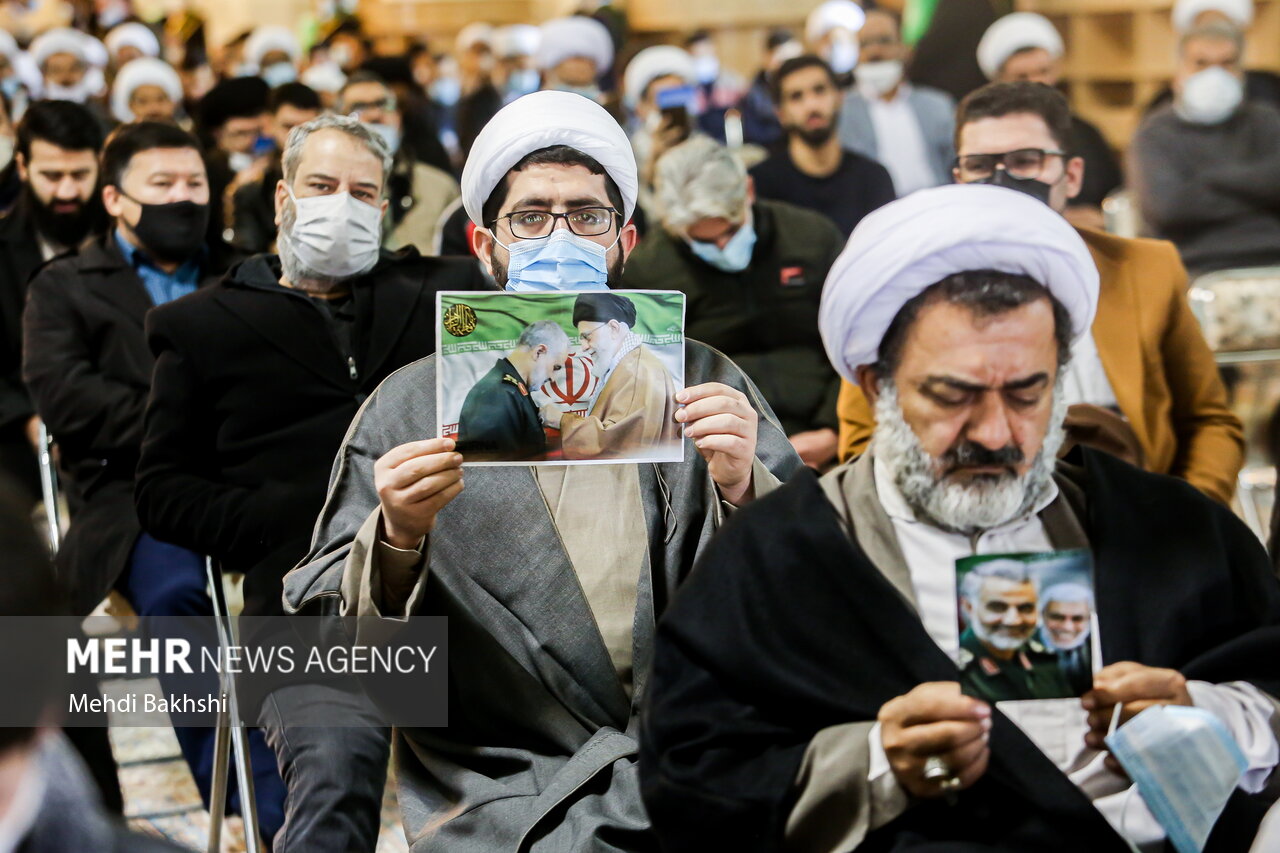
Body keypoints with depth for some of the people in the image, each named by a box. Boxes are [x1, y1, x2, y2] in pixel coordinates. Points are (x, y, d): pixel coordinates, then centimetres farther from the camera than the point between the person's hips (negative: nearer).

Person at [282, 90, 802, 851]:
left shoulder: (702, 382, 13)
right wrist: (397, 539, -16)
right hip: (507, 790, -2)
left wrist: (744, 491, -13)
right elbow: (323, 637, 4)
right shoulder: (411, 405, 9)